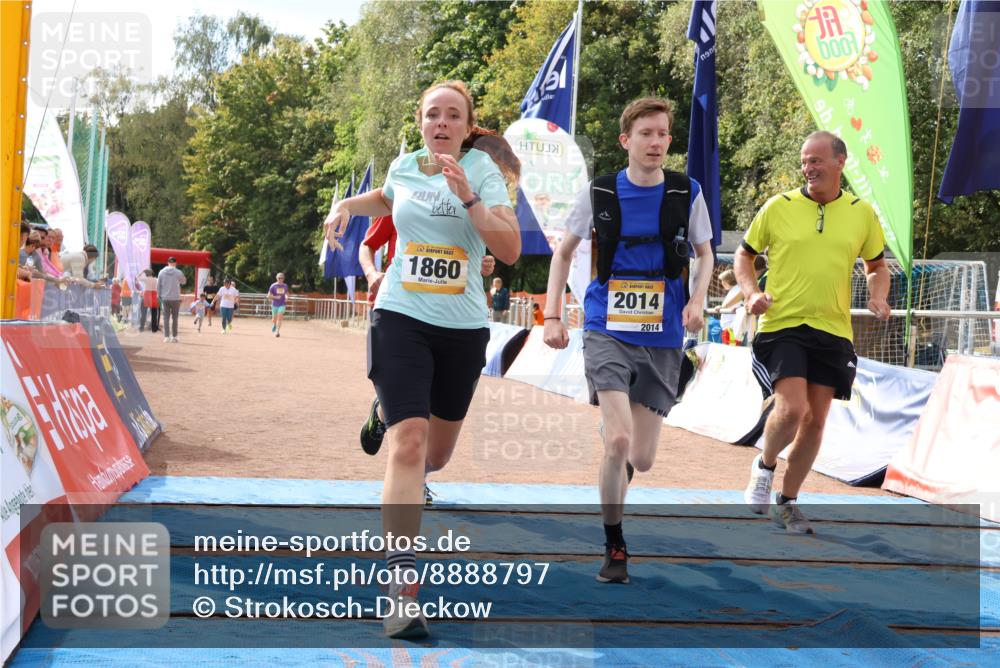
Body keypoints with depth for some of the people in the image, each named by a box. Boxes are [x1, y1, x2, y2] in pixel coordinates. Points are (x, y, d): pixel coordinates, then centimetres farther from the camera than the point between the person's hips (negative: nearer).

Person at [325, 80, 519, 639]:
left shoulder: (482, 170, -4)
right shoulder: (404, 167, 5)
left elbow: (510, 250, -15)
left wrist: (467, 196, -24)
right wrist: (349, 205, 13)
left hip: (463, 326, 0)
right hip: (401, 318, 0)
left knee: (438, 451, 15)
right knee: (408, 441, -18)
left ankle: (408, 491, 54)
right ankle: (403, 592, -20)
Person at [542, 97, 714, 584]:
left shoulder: (687, 193, 2)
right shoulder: (598, 193, 0)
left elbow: (704, 254, 15)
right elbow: (564, 252, 11)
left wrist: (697, 299, -4)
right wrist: (553, 315, 3)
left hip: (662, 340, 2)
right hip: (607, 331, -2)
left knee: (640, 459, 2)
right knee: (618, 440, -19)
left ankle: (614, 479, 41)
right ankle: (613, 547, 2)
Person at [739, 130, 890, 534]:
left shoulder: (862, 213, 6)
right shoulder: (778, 207, 0)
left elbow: (877, 265, 19)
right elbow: (744, 254, 9)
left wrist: (878, 297, -1)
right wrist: (752, 293, -8)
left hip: (833, 331, 3)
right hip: (781, 324, -3)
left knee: (816, 420, 7)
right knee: (792, 409, -19)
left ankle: (787, 502, 23)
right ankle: (764, 465, 13)